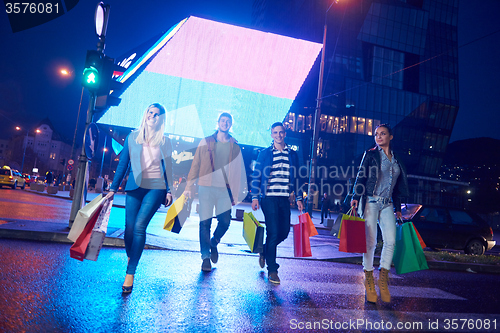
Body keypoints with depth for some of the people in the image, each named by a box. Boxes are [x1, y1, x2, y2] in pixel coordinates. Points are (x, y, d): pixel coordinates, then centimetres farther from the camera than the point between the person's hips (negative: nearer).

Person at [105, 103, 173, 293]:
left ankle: (130, 273, -8)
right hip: (135, 187, 2)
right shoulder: (132, 137, 9)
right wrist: (113, 189, 7)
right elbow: (122, 164, 10)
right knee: (129, 228, -2)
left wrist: (169, 191, 3)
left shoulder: (165, 142, 7)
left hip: (156, 187, -2)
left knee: (139, 226, -14)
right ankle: (130, 257, 29)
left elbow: (168, 167, 10)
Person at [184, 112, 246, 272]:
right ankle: (206, 256, 12)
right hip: (206, 187, -1)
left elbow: (239, 170, 11)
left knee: (225, 222, -4)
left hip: (225, 189, 1)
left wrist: (237, 193, 4)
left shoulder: (235, 146, 11)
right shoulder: (206, 142, 10)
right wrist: (189, 186, 1)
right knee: (205, 222, -1)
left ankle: (214, 243, 27)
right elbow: (195, 165, 8)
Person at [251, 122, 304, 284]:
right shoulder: (264, 154, 4)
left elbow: (297, 177, 16)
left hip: (285, 199, 4)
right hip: (269, 198, -4)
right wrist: (255, 197, -5)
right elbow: (256, 176, 4)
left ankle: (265, 251, 33)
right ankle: (272, 270, 5)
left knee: (284, 231, 5)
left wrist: (299, 198, 10)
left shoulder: (292, 154, 13)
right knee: (273, 232, -7)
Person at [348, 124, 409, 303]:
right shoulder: (370, 154, 5)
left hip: (387, 204, 4)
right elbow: (361, 176, -3)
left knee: (390, 241, -7)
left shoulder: (396, 160, 17)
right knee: (370, 241, -4)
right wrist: (355, 197, -14)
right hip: (370, 201, -4)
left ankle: (383, 278, 8)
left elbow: (396, 187, 20)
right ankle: (369, 279, 9)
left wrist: (398, 208, 17)